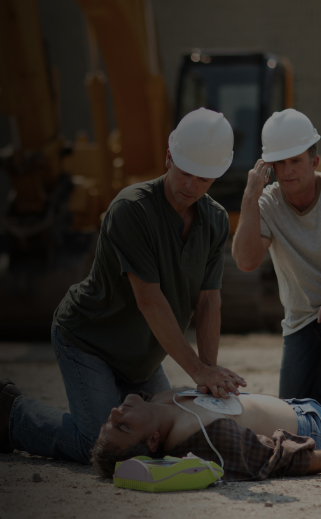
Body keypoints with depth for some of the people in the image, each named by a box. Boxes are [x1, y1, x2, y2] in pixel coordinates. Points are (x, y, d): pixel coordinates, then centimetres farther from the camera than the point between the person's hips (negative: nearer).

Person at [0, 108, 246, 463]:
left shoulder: (215, 221, -6)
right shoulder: (132, 209, -29)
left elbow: (208, 301, -8)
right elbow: (149, 300, -31)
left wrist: (211, 371, -21)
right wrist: (196, 368, -31)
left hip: (140, 356, 8)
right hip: (86, 340, -7)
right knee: (99, 446, -18)